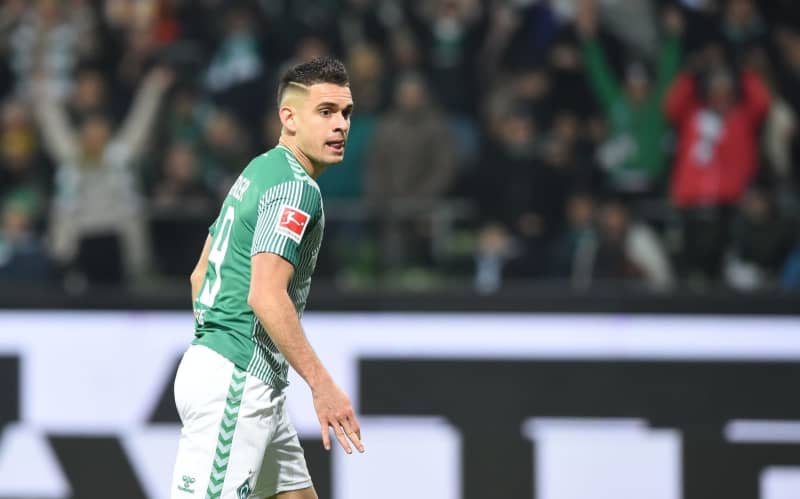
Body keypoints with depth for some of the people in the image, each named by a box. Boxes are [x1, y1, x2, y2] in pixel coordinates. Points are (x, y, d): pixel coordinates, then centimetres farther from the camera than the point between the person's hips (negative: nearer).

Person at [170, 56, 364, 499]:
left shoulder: (259, 172, 17)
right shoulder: (295, 187, -14)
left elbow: (200, 274, 23)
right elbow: (266, 296, -24)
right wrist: (322, 384, -24)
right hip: (236, 382, -11)